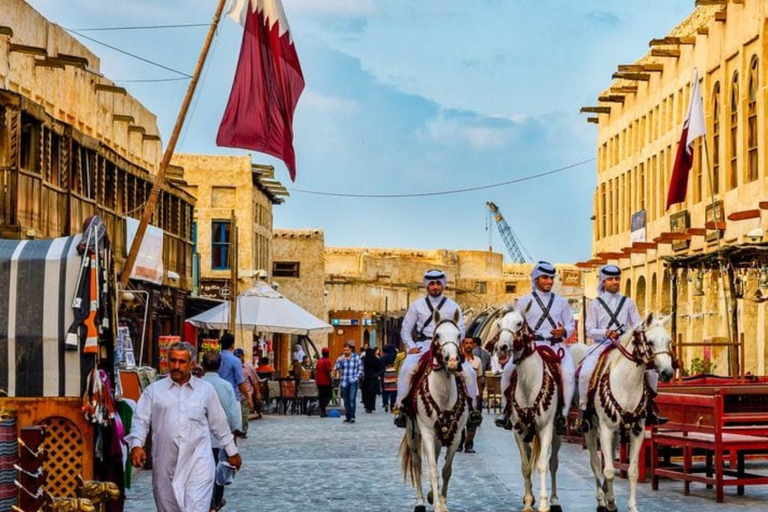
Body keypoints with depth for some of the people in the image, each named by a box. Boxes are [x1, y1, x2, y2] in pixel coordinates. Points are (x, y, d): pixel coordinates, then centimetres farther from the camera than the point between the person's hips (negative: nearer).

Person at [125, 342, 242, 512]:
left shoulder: (206, 390, 10)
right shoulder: (154, 390, 8)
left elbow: (218, 423, 17)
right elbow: (140, 420, 4)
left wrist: (231, 452, 22)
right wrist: (136, 445, -13)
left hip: (198, 463, -1)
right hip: (165, 466, 1)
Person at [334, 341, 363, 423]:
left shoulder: (356, 358, 2)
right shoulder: (341, 358, 7)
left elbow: (360, 369, 6)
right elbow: (336, 368, -3)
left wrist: (356, 378, -4)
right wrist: (340, 360, -15)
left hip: (353, 382, -3)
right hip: (344, 382, 3)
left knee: (352, 399, -12)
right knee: (346, 400, 7)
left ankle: (352, 417, -10)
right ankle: (347, 416, 14)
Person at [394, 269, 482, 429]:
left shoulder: (453, 306, 9)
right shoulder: (417, 305, 10)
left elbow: (460, 331, 7)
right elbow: (405, 329, 12)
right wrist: (411, 346, -4)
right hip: (422, 346, -1)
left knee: (468, 372, -16)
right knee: (406, 370, -28)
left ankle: (471, 408, 3)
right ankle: (401, 408, -21)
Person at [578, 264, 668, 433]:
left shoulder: (628, 302, 14)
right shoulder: (595, 304, 7)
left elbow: (638, 325, 9)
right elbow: (589, 330, 0)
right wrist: (606, 333, -18)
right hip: (601, 345, -3)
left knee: (651, 368, -13)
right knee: (585, 373, -28)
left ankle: (649, 411, 1)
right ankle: (586, 414, -16)